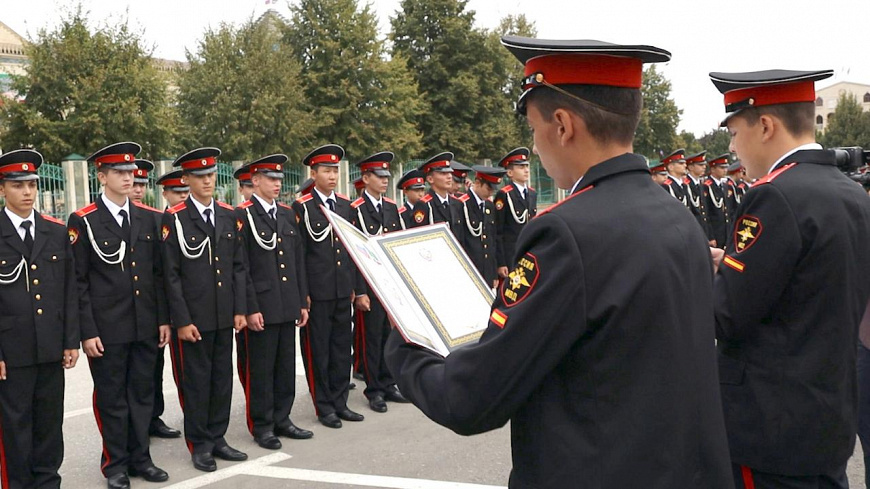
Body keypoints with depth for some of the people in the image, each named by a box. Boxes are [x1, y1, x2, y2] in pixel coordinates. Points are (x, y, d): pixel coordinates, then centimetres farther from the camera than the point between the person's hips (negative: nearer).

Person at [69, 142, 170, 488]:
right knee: (111, 398, 6)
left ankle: (140, 457, 24)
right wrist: (87, 332, -10)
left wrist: (163, 318, 7)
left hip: (146, 327, 4)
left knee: (142, 394, 12)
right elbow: (78, 281, -7)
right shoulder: (83, 221, -6)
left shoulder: (149, 218, 7)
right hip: (106, 329, -4)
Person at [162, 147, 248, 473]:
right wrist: (182, 320, -12)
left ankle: (217, 438, 23)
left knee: (222, 379, 11)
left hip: (224, 316, 5)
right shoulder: (174, 219, -6)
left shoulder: (228, 215, 8)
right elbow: (171, 274, -8)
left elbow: (238, 266, 10)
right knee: (196, 381, 4)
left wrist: (240, 309, 4)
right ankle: (199, 445, 16)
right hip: (192, 317, -4)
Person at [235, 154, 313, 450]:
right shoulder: (242, 216, -8)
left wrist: (302, 302, 12)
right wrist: (250, 309, -15)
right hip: (260, 308, -6)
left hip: (288, 307, 6)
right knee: (260, 369, 3)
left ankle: (281, 419, 24)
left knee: (286, 366, 12)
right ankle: (261, 426, 13)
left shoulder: (288, 215, 13)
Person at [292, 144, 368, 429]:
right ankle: (324, 407, 15)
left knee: (342, 348, 11)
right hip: (317, 292, -5)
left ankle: (339, 403, 22)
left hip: (343, 291, 5)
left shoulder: (345, 205, 11)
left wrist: (359, 289, 11)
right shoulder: (301, 207, -6)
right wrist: (301, 293, -11)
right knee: (318, 351, 4)